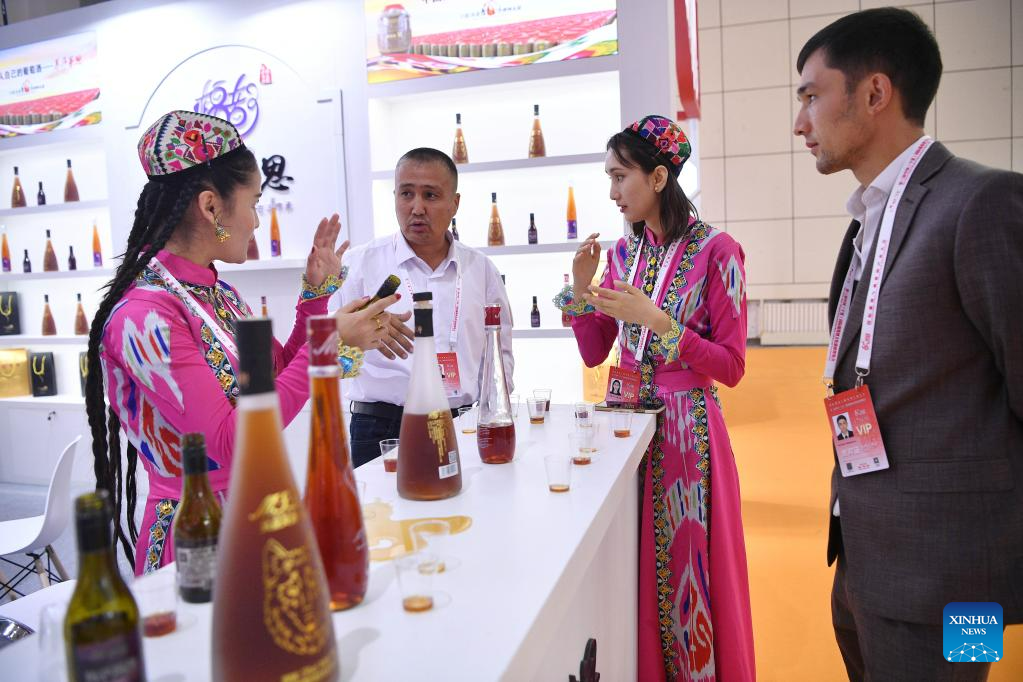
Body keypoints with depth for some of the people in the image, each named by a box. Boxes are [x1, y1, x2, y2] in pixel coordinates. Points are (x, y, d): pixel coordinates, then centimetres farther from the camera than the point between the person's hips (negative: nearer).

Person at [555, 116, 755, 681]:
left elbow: (731, 367, -13)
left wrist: (656, 320, -21)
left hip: (687, 427, -5)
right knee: (633, 570, 15)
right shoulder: (623, 251, 7)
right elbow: (593, 353, 7)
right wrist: (581, 288, -7)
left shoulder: (716, 251, -10)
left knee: (690, 571, 7)